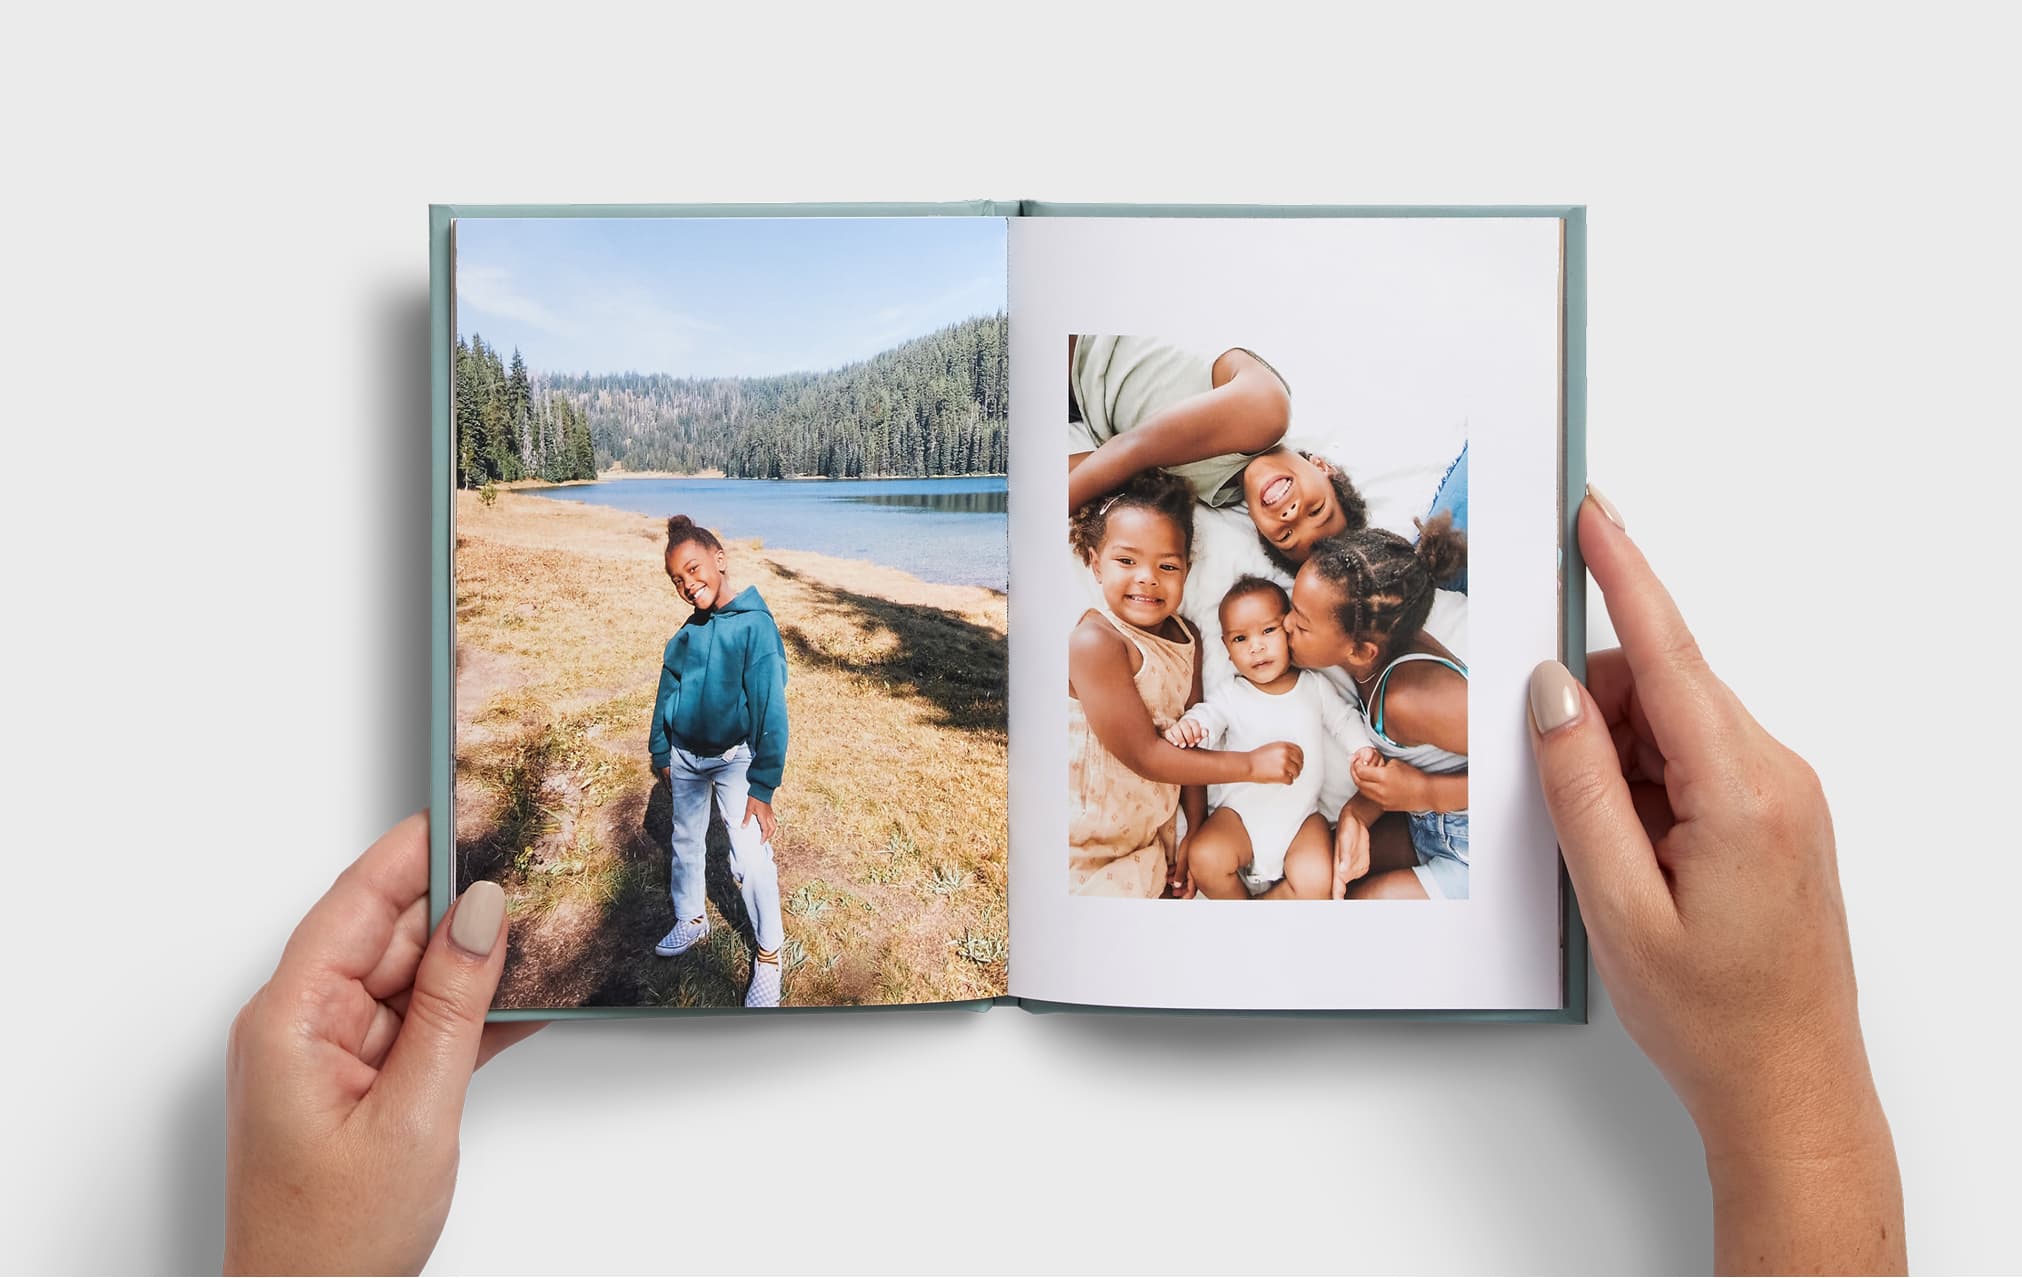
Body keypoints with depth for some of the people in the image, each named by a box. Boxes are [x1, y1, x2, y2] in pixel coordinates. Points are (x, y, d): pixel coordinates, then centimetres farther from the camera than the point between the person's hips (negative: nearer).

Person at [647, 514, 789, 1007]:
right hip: (686, 758, 6)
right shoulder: (687, 632, -2)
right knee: (685, 843, 22)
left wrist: (762, 788, -23)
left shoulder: (754, 626, -21)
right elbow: (667, 695, 10)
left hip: (733, 758, -6)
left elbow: (770, 711, -22)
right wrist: (662, 755, 15)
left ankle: (768, 954, 6)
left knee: (751, 861, -11)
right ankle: (691, 918, 45)